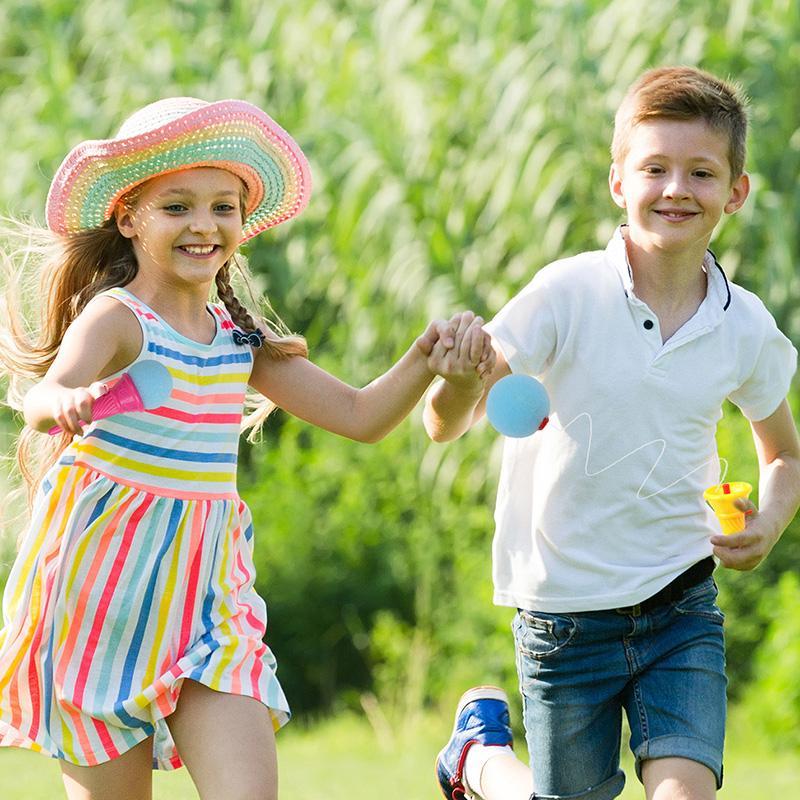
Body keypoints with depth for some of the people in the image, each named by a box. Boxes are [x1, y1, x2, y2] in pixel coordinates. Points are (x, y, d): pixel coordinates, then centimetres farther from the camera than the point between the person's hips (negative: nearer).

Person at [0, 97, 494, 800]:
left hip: (208, 592, 5)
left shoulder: (239, 338, 8)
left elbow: (361, 416, 11)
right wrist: (63, 402, -56)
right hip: (104, 584, -5)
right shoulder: (116, 318, -12)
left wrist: (429, 353, -6)